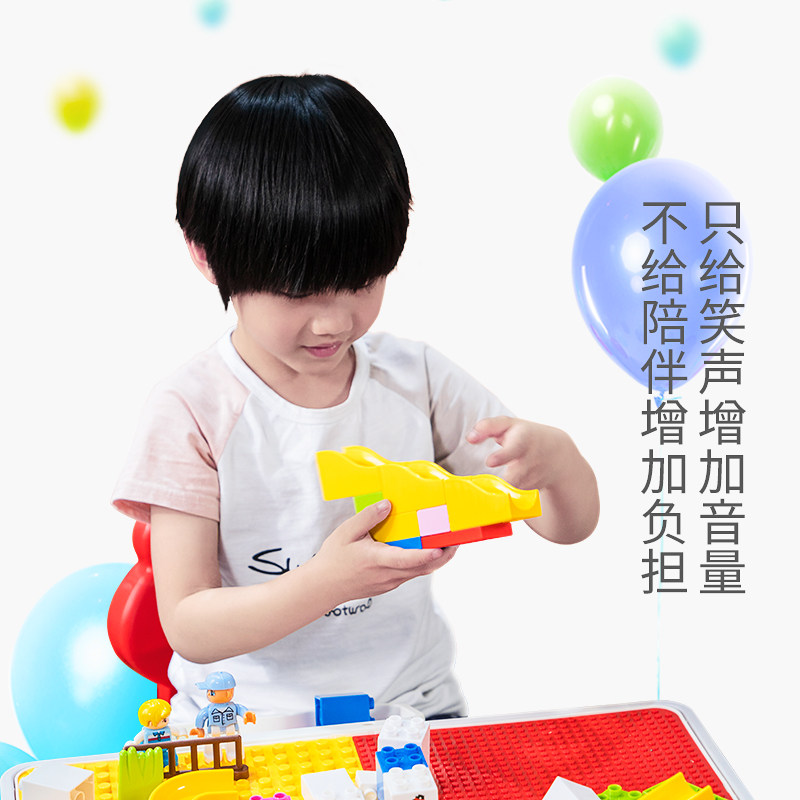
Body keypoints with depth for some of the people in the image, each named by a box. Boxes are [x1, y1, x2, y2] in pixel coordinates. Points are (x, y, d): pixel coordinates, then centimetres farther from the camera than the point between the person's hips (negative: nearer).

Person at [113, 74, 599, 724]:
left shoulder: (415, 378, 0)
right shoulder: (194, 411, -9)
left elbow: (572, 525, 4)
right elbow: (188, 628, -12)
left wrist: (554, 455, -20)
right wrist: (324, 583, -29)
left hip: (410, 704, 2)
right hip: (245, 726, -2)